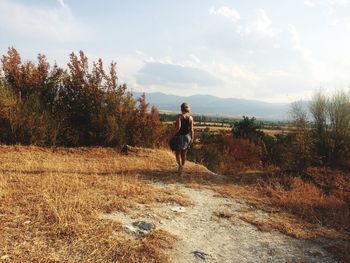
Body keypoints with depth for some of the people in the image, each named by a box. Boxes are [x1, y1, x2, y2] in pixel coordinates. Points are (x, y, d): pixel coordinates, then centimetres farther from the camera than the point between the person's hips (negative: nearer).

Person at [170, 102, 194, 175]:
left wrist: (173, 134, -12)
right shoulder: (190, 118, -1)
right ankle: (181, 167, 26)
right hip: (187, 136, 4)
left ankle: (180, 166, -18)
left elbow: (178, 127, -22)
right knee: (184, 153, 16)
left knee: (178, 153, 4)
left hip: (179, 136, -4)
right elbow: (191, 130, -2)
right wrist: (192, 138, 8)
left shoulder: (179, 116, -11)